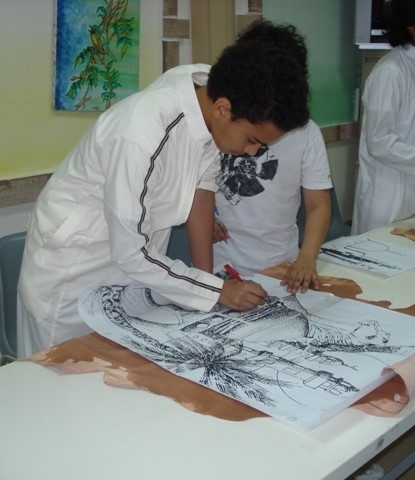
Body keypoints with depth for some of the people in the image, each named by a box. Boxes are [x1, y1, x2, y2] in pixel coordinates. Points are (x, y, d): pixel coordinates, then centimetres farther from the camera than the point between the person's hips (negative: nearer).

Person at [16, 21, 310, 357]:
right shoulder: (140, 136, -36)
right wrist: (217, 291, -20)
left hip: (135, 258, 6)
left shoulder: (212, 87, -16)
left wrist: (208, 277, -3)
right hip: (76, 264, -6)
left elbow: (202, 183, -4)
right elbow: (129, 253, -26)